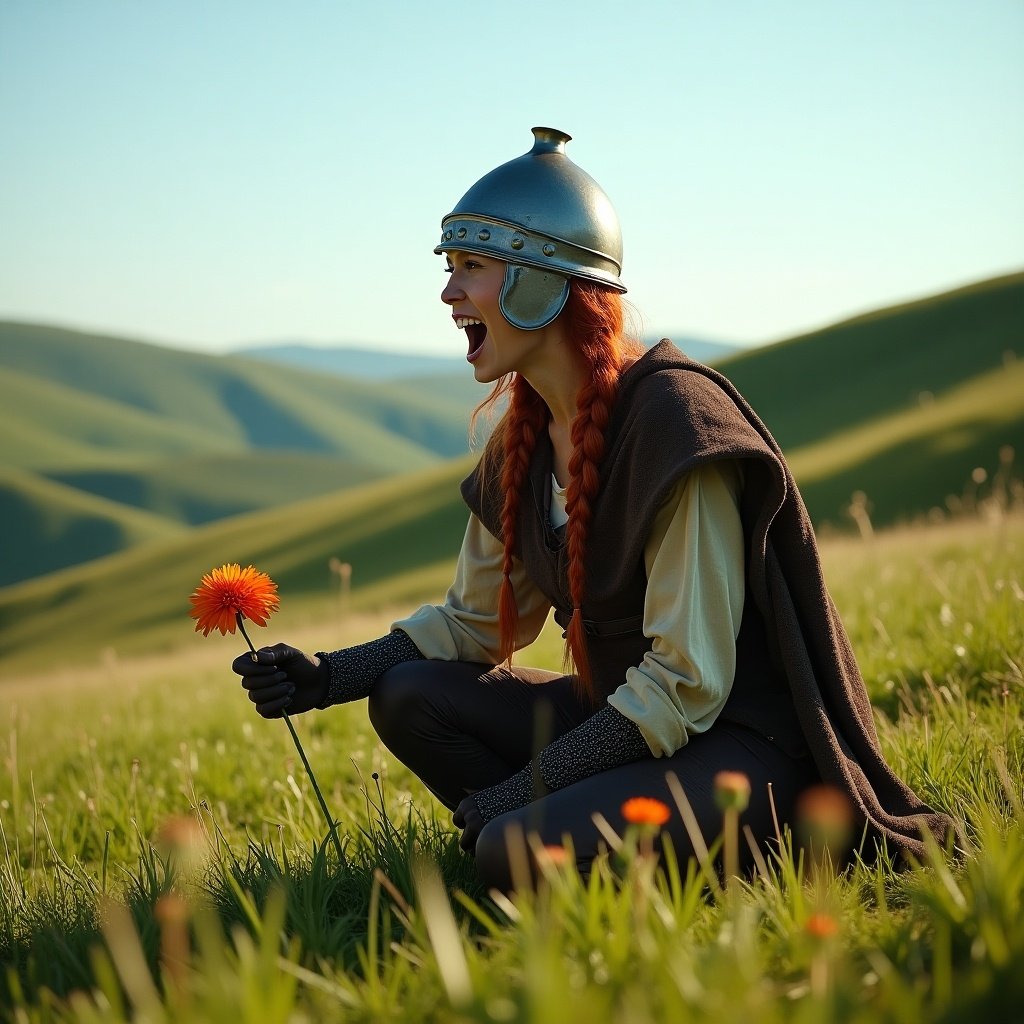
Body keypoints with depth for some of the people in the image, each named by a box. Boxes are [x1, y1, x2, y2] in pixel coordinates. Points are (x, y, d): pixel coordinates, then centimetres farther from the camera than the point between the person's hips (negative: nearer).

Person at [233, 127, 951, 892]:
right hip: (622, 717, 8)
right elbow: (475, 621, 16)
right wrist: (327, 677, 1)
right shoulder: (524, 442, 4)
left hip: (747, 741, -8)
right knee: (407, 696, -2)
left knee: (514, 852, -27)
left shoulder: (673, 413, -21)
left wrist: (517, 794, -20)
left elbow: (685, 684, -23)